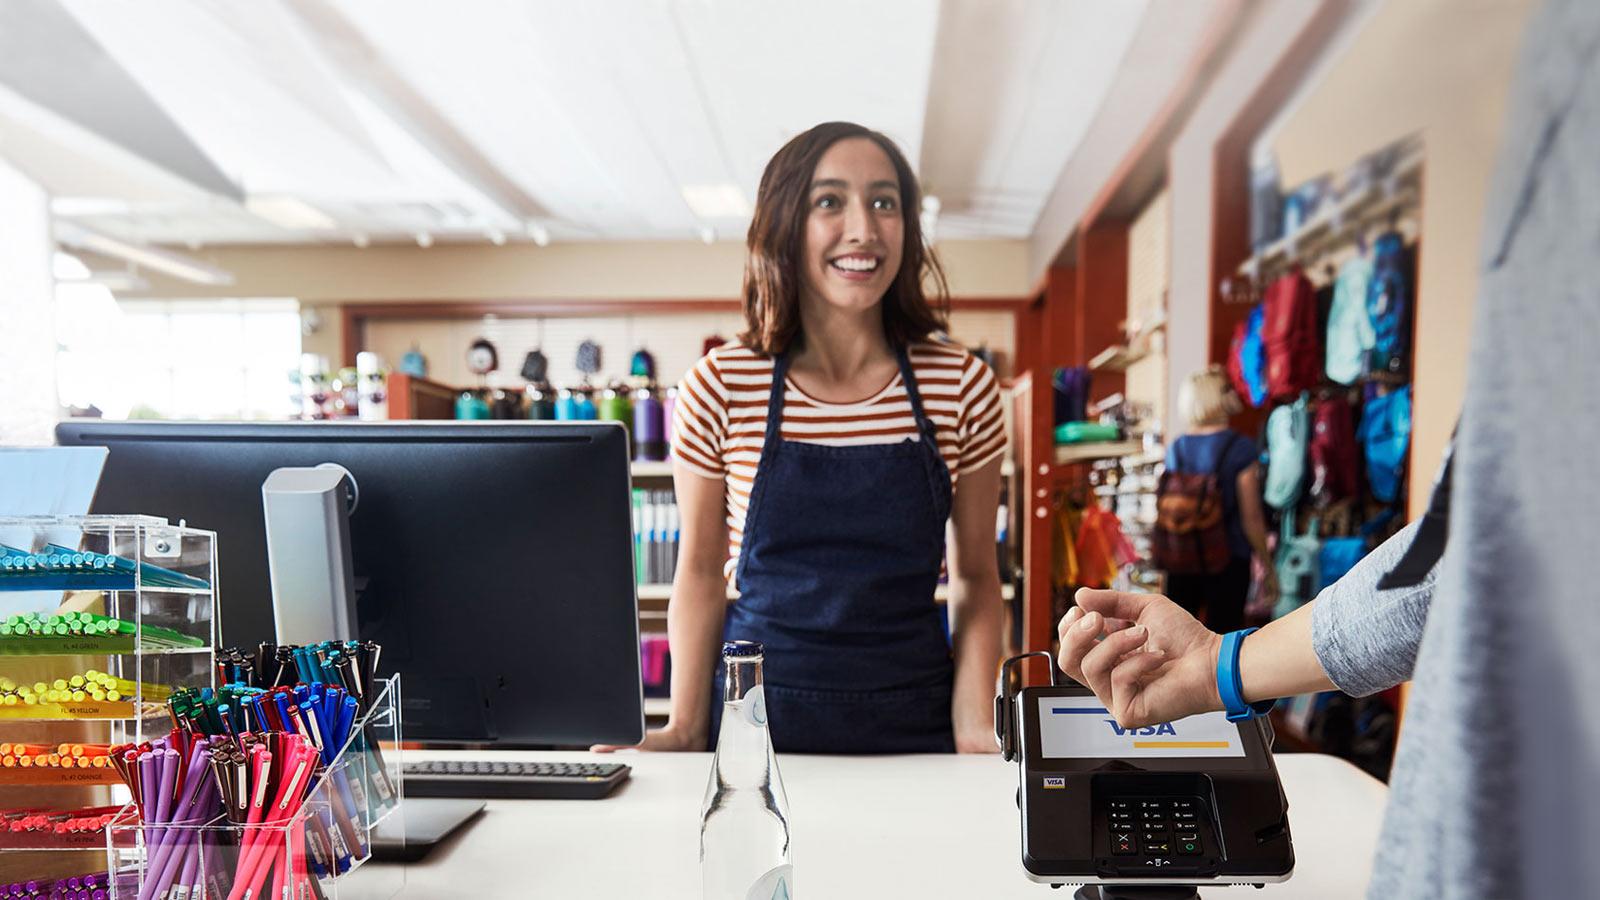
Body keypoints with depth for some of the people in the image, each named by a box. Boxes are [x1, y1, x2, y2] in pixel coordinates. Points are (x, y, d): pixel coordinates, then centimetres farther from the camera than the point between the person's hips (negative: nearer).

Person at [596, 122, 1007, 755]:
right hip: (757, 719, 0)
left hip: (912, 725, 1)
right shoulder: (721, 387, -7)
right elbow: (701, 572, 1)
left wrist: (976, 728, -9)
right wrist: (686, 730, -6)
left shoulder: (963, 387, -5)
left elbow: (975, 577, 3)